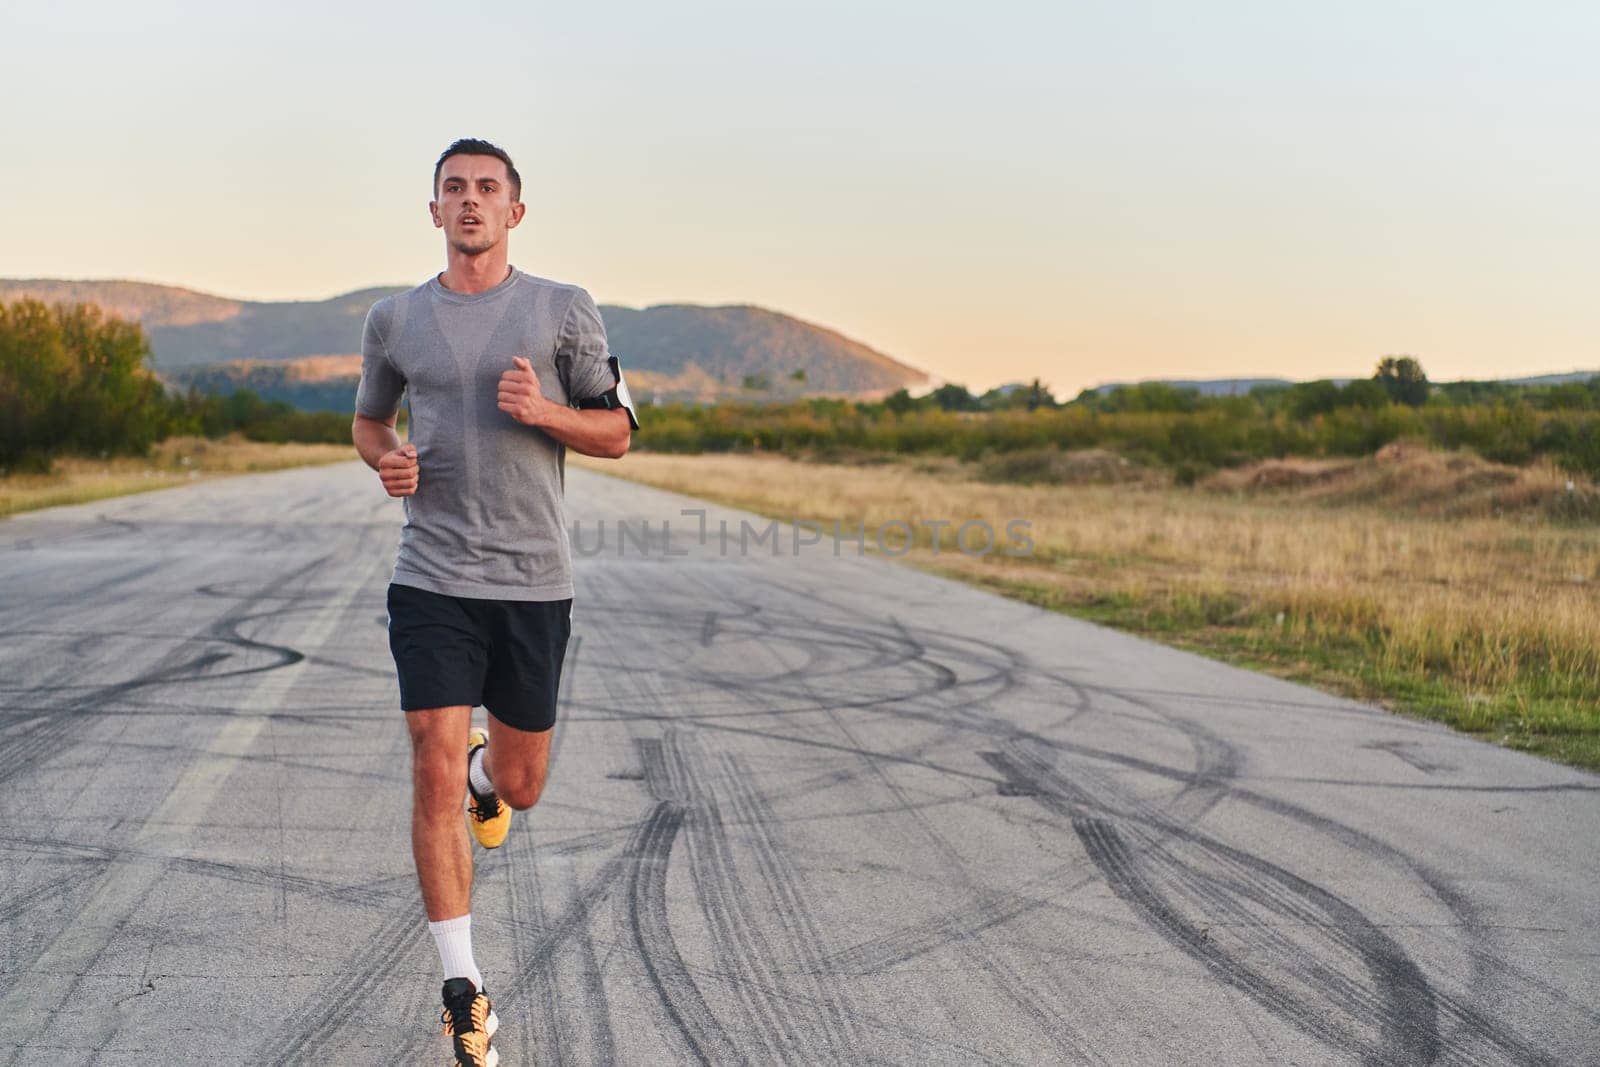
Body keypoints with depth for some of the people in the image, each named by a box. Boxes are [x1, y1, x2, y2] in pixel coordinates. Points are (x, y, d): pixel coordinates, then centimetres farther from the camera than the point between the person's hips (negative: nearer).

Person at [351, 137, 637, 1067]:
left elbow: (617, 432, 5)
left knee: (518, 786, 9)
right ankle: (465, 990, 1)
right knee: (435, 780, -9)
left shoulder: (564, 311, 2)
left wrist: (542, 410, -14)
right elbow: (369, 420, 23)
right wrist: (386, 459, 0)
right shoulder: (396, 321, 7)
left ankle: (486, 768, 49)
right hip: (432, 580, 0)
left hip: (535, 580, 0)